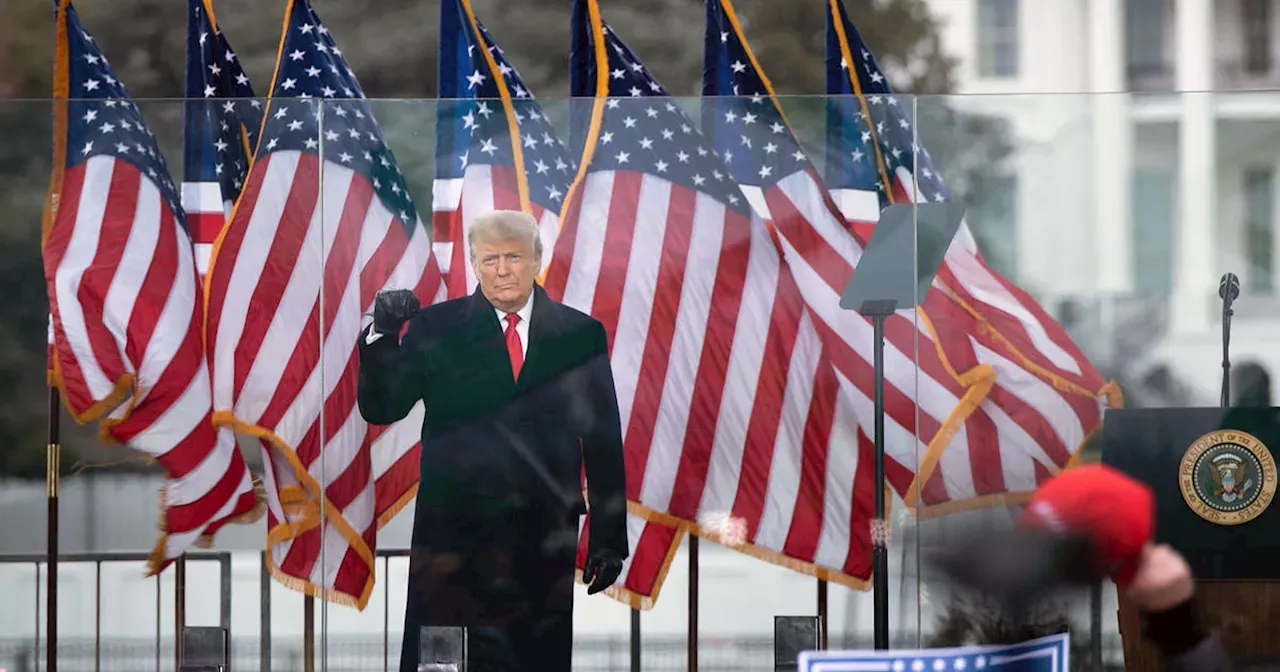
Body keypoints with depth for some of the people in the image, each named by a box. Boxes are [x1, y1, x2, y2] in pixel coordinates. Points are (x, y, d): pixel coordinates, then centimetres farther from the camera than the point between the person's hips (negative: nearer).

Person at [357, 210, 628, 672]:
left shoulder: (580, 335, 7)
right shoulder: (435, 329, 5)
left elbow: (604, 441, 8)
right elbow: (380, 409, 0)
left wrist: (609, 537, 5)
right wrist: (383, 334, -16)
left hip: (545, 536, 1)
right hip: (452, 529, -1)